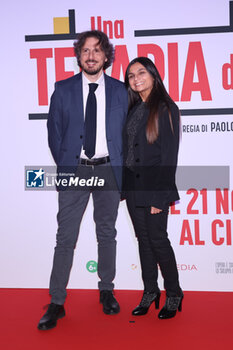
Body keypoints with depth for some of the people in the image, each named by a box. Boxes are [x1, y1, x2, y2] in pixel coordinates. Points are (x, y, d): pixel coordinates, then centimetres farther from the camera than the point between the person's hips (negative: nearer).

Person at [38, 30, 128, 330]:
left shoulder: (120, 91, 5)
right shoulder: (63, 89, 3)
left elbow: (127, 134, 8)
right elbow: (54, 132, 7)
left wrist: (122, 171, 3)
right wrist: (64, 166, 4)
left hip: (108, 170, 1)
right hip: (73, 170, -1)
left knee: (107, 233, 12)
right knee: (65, 237, -2)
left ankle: (106, 291, 28)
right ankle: (56, 303, 6)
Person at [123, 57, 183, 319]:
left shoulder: (166, 108, -8)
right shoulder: (133, 109, 12)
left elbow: (169, 155, -13)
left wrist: (160, 196, -16)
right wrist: (121, 185, 8)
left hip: (153, 188, -6)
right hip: (132, 188, 6)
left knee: (157, 239, -1)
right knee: (143, 239, 12)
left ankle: (173, 295, 16)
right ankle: (150, 292, 23)